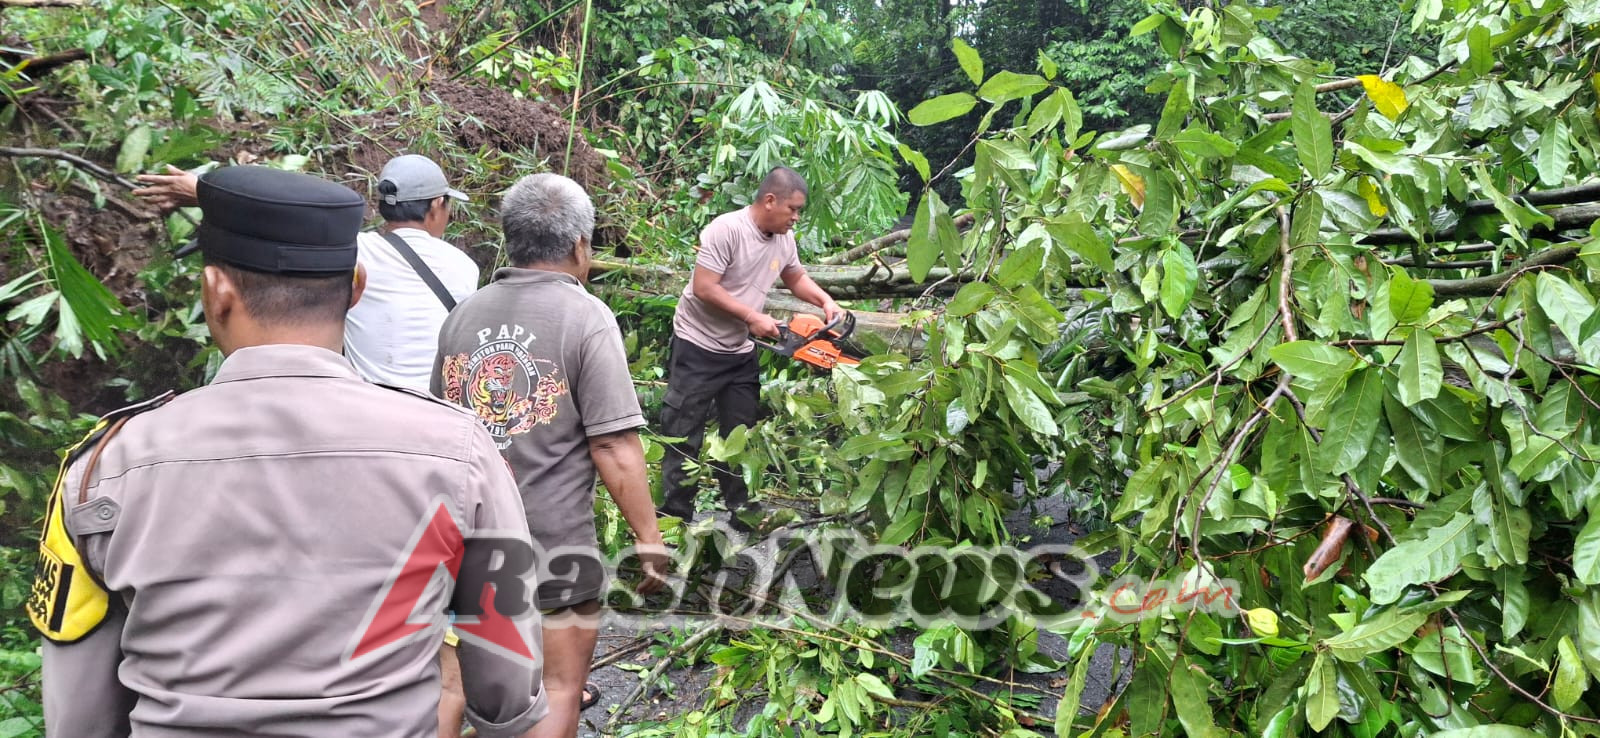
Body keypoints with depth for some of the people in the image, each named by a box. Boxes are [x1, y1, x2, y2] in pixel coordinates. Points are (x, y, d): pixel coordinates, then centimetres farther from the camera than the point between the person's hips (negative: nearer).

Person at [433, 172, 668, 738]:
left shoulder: (463, 314, 3)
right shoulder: (586, 317, -16)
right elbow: (614, 448, -20)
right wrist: (649, 540, -11)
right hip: (552, 535, -7)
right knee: (561, 682, 10)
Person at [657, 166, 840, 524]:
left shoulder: (784, 239, 1)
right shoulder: (726, 229, -21)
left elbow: (796, 278, 19)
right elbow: (703, 288, -24)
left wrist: (826, 301, 1)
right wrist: (753, 317, -21)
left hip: (740, 353, 7)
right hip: (698, 347, -7)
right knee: (684, 436, 0)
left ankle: (740, 513, 25)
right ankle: (675, 518, 9)